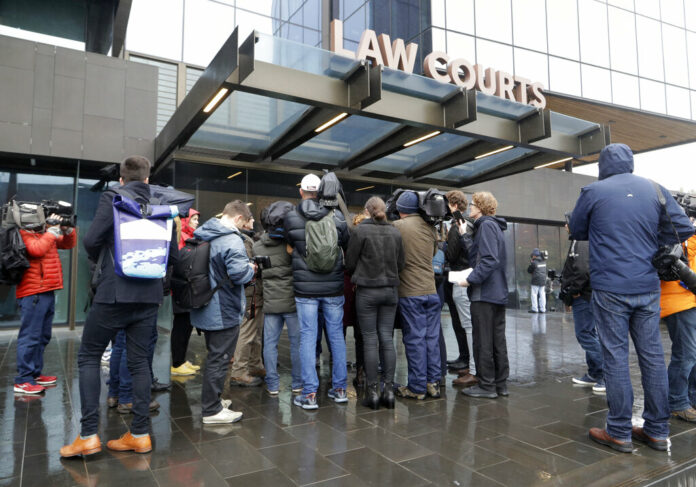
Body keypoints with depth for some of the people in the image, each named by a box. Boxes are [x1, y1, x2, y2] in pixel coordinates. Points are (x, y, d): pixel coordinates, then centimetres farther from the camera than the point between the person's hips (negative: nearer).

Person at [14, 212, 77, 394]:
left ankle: (35, 374, 24)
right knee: (30, 336, -8)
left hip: (47, 292, 9)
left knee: (43, 336, 15)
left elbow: (68, 244, 20)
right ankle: (23, 380, -3)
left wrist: (67, 229, 3)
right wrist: (52, 230, -13)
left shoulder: (46, 233, 18)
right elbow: (37, 249, -22)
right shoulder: (24, 234, -6)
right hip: (33, 293, -9)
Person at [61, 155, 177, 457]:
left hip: (114, 291, -4)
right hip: (149, 294, 4)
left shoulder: (112, 197, -4)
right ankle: (139, 434, 13)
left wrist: (98, 258, 12)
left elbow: (91, 241, -10)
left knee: (89, 357, 10)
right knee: (139, 360, 10)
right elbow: (172, 253, 9)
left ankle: (88, 435, 7)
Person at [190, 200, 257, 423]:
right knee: (219, 359, 3)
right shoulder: (232, 240, -21)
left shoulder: (203, 235, 8)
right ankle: (212, 410, 14)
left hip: (205, 308, 9)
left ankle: (212, 399, 36)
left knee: (214, 355, 22)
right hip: (224, 312, -9)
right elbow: (239, 273, -31)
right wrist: (252, 269, -7)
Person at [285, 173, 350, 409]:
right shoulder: (337, 216, 0)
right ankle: (339, 388, 20)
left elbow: (290, 245, 9)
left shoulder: (291, 218, -4)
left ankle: (309, 394, 7)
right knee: (336, 335, 11)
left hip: (305, 288, -2)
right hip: (333, 287, 2)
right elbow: (346, 246, 9)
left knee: (307, 337, 4)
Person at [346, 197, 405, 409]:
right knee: (387, 338, 9)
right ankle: (389, 389, 12)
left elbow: (349, 263, -5)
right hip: (390, 289, 4)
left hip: (367, 290, -4)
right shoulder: (395, 232, 4)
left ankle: (373, 391, 7)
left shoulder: (360, 230, -8)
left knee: (370, 339, 3)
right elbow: (401, 263, 9)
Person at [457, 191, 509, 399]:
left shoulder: (486, 225, -11)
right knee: (498, 339, 12)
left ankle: (486, 386, 7)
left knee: (483, 341, -1)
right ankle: (500, 384, 21)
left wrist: (471, 280, -19)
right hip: (498, 293, 10)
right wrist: (464, 236, 17)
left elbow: (489, 259, -21)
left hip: (484, 294, -10)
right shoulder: (494, 226, 19)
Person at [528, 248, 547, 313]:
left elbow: (529, 270, -4)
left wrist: (531, 262, 7)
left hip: (536, 281, -6)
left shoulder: (534, 262, -12)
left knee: (534, 294, -1)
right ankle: (542, 309, 9)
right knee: (542, 294, 8)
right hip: (543, 281, 6)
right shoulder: (544, 261, 8)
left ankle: (534, 308, -4)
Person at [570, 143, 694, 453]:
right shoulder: (655, 190, 7)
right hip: (648, 288, 4)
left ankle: (619, 433, 8)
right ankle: (657, 431, 20)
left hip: (610, 288, -4)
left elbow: (577, 231, 9)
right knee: (652, 355, 10)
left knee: (615, 356, 1)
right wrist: (649, 238, 16)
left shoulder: (593, 191, -3)